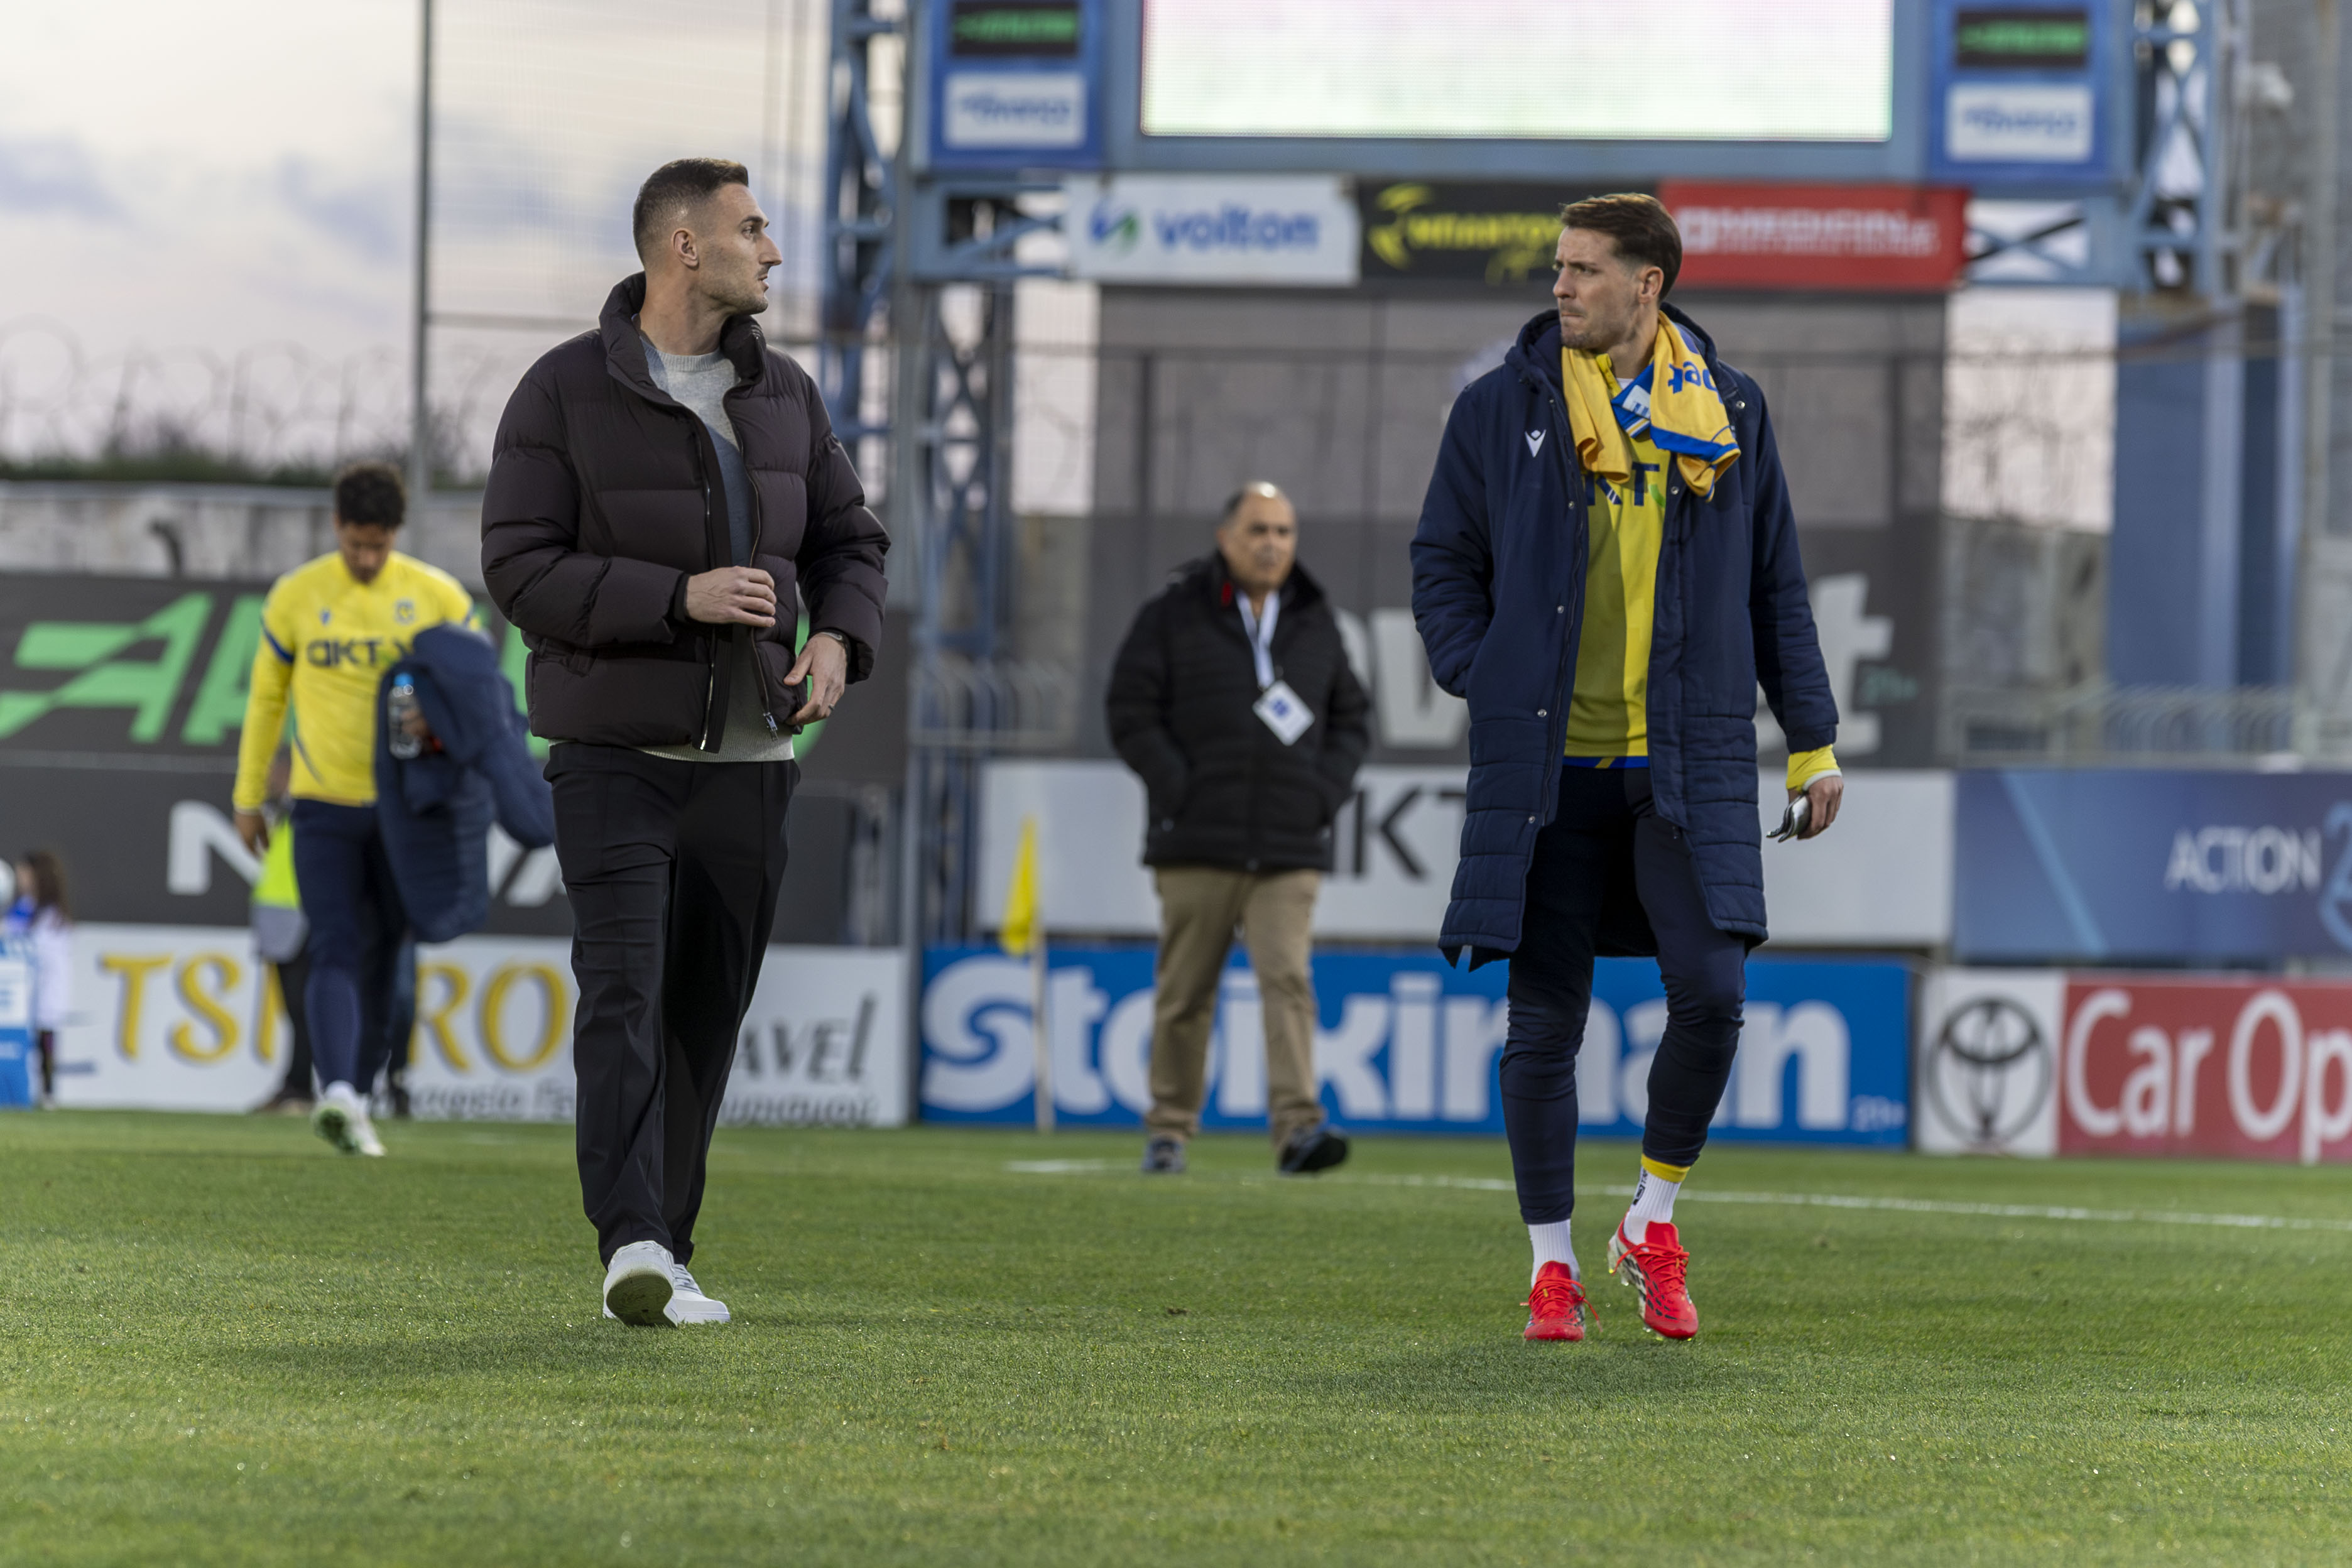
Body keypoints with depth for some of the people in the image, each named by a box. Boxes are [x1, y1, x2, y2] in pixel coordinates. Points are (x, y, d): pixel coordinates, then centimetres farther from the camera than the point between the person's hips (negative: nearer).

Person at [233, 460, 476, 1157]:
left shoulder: (437, 597, -2)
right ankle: (337, 1093, -33)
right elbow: (266, 699, 10)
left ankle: (357, 1100, 20)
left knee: (381, 962, 8)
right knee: (336, 951, -17)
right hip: (323, 808, -1)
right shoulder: (295, 597, -1)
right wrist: (248, 799, 14)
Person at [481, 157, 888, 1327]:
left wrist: (840, 638, -8)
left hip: (746, 759, 5)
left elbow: (848, 540, 15)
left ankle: (669, 1252, 14)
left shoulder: (781, 394, 9)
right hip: (614, 755, -5)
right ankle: (633, 1250, -28)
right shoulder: (563, 394, -7)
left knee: (706, 1016, 7)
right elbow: (520, 568, -12)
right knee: (624, 997, -17)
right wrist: (681, 597, -21)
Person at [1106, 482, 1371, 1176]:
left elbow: (1351, 722, 19)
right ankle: (1169, 1132, 13)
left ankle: (1298, 1126, -21)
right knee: (1185, 993, 3)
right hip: (1197, 846, -1)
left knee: (1288, 978, -13)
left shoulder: (1317, 623, 13)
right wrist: (1181, 793, -10)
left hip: (1291, 850, 1)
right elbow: (1132, 714, -1)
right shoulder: (1173, 616, 3)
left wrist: (1325, 793, 2)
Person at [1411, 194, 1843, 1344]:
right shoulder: (1501, 411, 5)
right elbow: (1442, 560, 11)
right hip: (1546, 764, 0)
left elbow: (1775, 585, 14)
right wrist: (1482, 681, -5)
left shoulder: (1728, 413, 8)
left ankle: (1654, 1219, 9)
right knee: (1545, 1018, 0)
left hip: (1687, 762, 0)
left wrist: (1812, 740, 11)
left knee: (1710, 991, -13)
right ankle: (1552, 1263, 11)